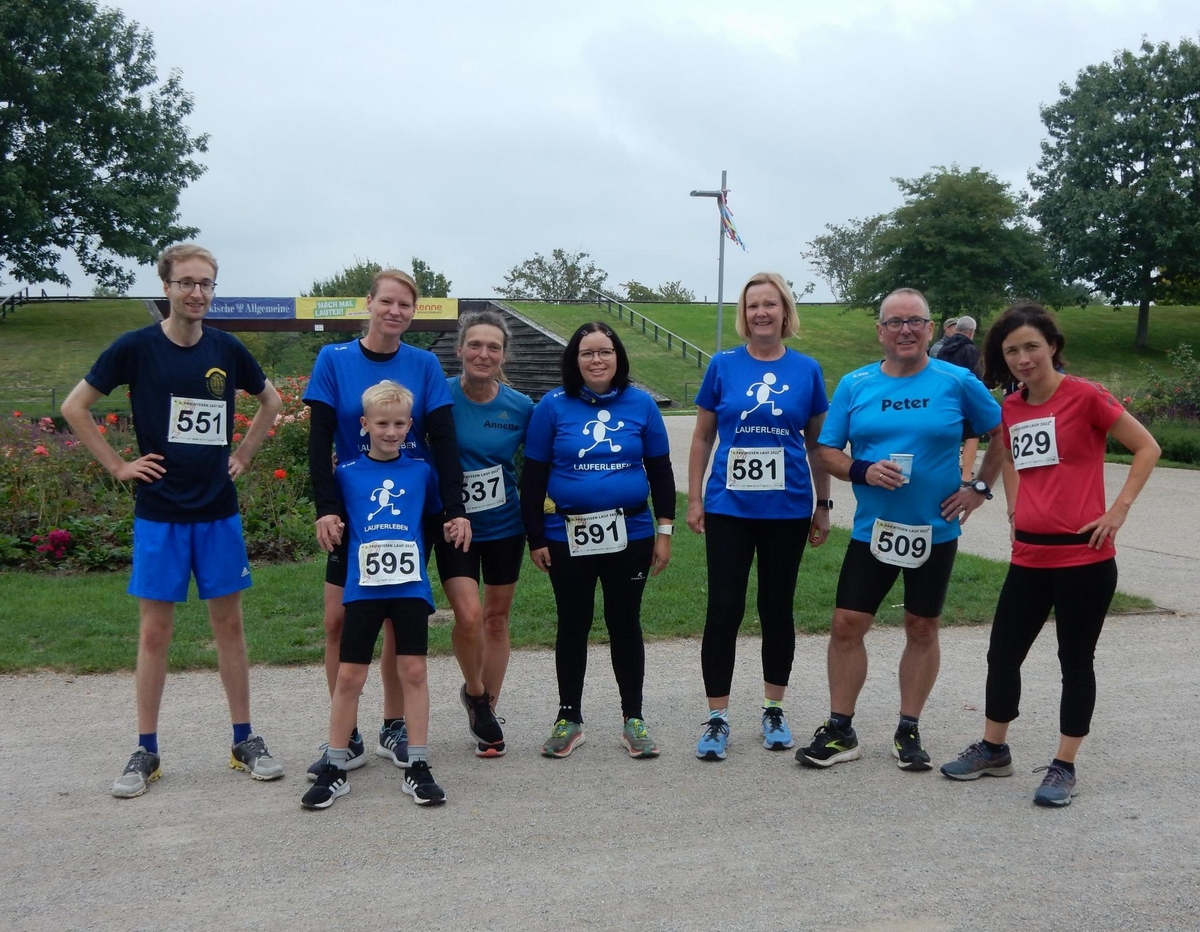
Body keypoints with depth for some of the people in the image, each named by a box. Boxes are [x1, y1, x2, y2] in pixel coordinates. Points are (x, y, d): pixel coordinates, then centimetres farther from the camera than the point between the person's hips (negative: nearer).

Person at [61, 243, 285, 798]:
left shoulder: (227, 350, 3)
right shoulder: (136, 348, -5)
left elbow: (270, 402, 19)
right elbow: (74, 407, 1)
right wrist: (118, 465, -3)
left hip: (218, 511, 2)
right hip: (158, 513, -2)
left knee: (228, 623, 7)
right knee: (154, 631, 2)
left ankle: (245, 741, 17)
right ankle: (145, 752, 14)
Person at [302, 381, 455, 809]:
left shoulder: (421, 471, 8)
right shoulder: (347, 474, 5)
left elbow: (433, 515, 20)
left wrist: (449, 527, 5)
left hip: (410, 585, 0)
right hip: (363, 586, 0)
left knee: (413, 672, 1)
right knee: (349, 676, 3)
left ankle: (417, 768, 11)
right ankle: (334, 769, 14)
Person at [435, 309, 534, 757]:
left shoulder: (520, 407, -7)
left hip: (504, 525, 2)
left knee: (496, 618, 11)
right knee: (469, 615, -15)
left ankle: (488, 711, 29)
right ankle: (474, 692, 14)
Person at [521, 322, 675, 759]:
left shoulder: (641, 404, 0)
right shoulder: (553, 407, -3)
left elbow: (660, 470, 6)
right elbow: (532, 477, 0)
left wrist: (664, 530, 2)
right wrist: (535, 539, -3)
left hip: (630, 535, 1)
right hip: (568, 537, 0)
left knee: (625, 624, 10)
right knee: (573, 626, 10)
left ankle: (633, 719, 22)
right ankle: (569, 718, 23)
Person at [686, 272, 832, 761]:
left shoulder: (806, 370, 2)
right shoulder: (723, 365, 0)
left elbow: (817, 444, 8)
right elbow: (702, 437, 5)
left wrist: (823, 506, 8)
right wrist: (693, 499, 0)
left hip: (787, 510, 1)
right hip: (728, 508, -1)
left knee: (777, 609, 11)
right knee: (723, 610, -1)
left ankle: (774, 711, 25)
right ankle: (717, 717, 9)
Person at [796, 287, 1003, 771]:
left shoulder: (957, 382, -4)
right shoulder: (854, 385, 0)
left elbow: (1003, 435, 6)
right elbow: (828, 451, 2)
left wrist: (980, 487, -1)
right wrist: (863, 471, -16)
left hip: (935, 529, -1)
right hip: (872, 529, 1)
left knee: (922, 629, 10)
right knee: (847, 625, -1)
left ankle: (908, 732, 24)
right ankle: (840, 731, 14)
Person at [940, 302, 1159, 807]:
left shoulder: (1085, 396, -9)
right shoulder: (1010, 409, 8)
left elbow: (1147, 447, -6)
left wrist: (1119, 509, -12)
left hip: (1084, 557, -6)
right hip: (1029, 556, 6)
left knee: (1075, 660, 6)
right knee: (1003, 653, 12)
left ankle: (1063, 767, 17)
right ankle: (993, 749, 30)